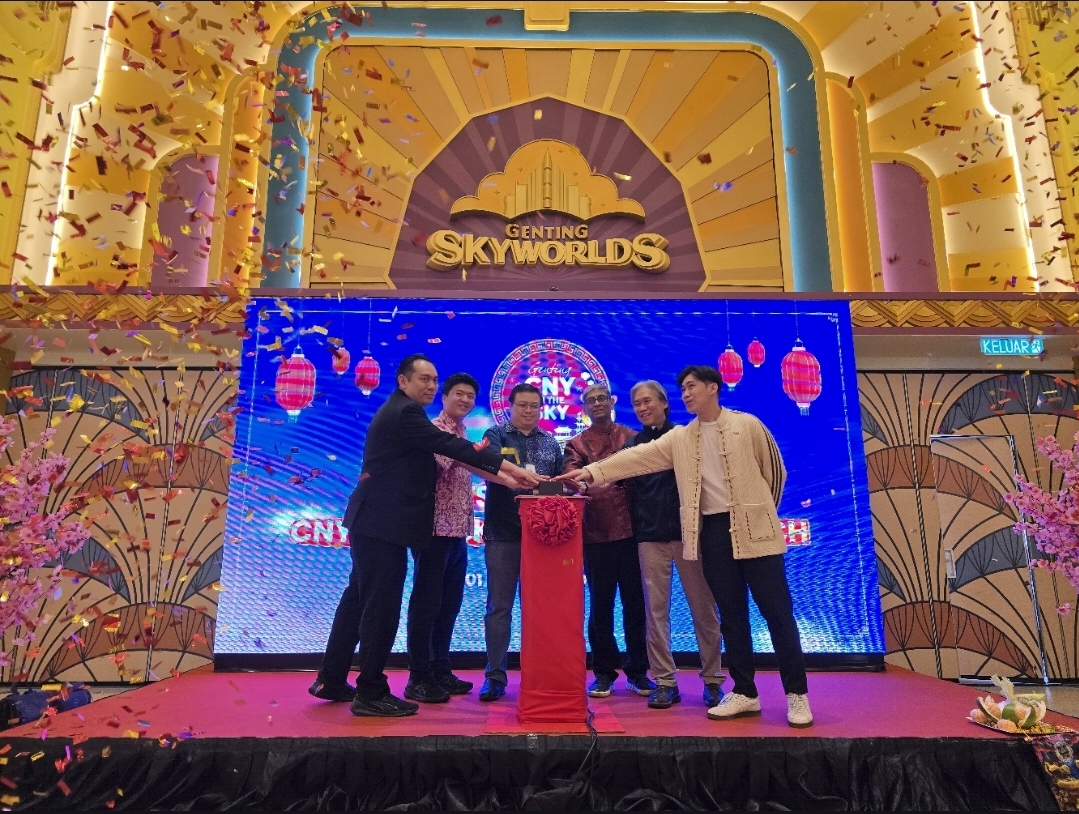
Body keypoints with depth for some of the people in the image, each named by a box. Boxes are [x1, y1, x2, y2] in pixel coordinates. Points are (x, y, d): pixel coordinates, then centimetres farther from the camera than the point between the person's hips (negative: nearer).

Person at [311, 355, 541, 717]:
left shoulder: (401, 412, 18)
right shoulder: (405, 413, -14)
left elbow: (450, 454, 14)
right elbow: (452, 447, -22)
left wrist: (501, 475, 6)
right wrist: (512, 469, -22)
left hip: (376, 521, 11)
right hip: (384, 523, -11)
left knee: (360, 598, 17)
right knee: (382, 605, -3)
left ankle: (331, 680, 28)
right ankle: (371, 693, 7)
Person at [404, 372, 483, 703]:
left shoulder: (462, 436, 17)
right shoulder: (434, 429, -8)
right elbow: (443, 462, -24)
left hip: (458, 531, 8)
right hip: (436, 529, -8)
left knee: (449, 603, 14)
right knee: (426, 602, -1)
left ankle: (440, 670, 25)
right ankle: (419, 678, 8)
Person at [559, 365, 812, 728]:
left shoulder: (747, 425, 0)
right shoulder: (679, 439, 7)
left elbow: (774, 469, 7)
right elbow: (637, 457, -2)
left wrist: (760, 511, 9)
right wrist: (592, 471, -13)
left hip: (753, 529, -3)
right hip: (713, 532, 3)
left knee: (776, 611, 1)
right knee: (731, 615, 10)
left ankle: (796, 694, 14)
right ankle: (744, 693, 22)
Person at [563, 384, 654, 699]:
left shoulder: (631, 437, 11)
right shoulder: (577, 444, 9)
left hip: (631, 530, 1)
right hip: (596, 534, 0)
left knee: (635, 601, 6)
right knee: (600, 603, 6)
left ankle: (637, 670, 20)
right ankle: (604, 672, 18)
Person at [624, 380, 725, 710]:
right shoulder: (632, 445, 10)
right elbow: (623, 485, 10)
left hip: (688, 531, -1)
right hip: (650, 536, 2)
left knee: (703, 607, 4)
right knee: (656, 609, 3)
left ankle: (713, 679, 17)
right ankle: (665, 681, 12)